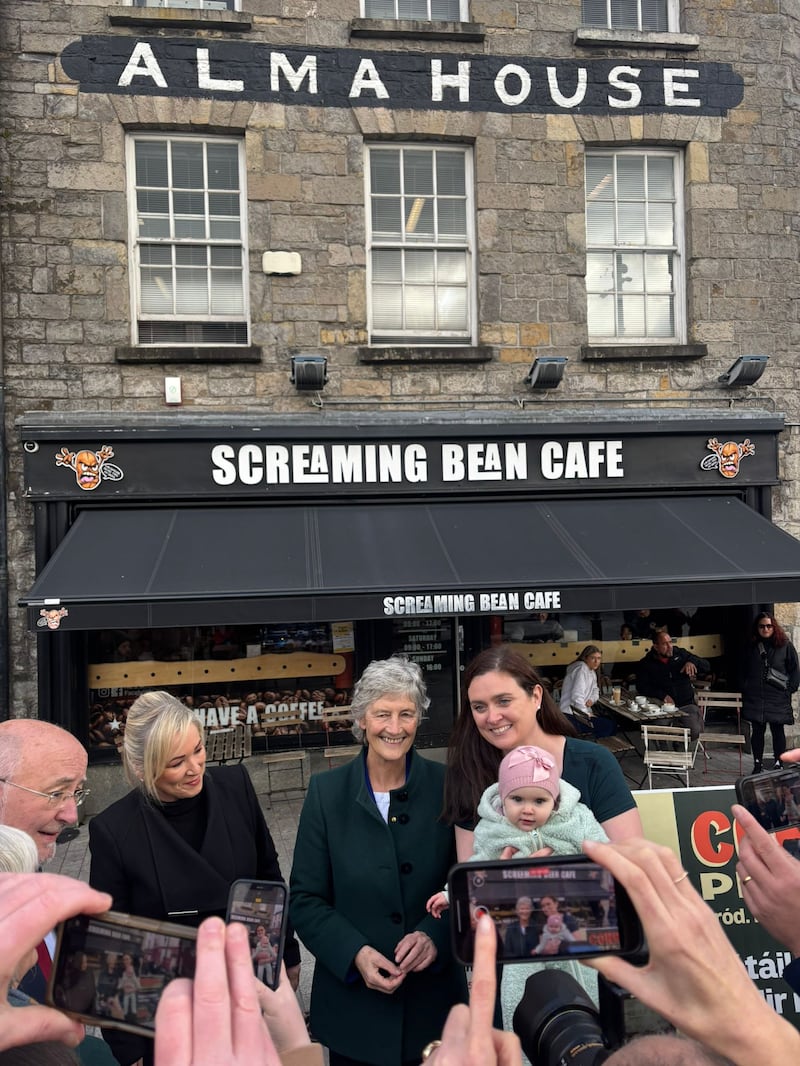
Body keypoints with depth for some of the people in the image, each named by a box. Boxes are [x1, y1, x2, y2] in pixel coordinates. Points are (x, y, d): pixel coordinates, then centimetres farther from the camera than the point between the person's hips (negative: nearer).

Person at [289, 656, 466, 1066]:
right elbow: (305, 899, -5)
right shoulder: (327, 791, -7)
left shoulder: (446, 786, -8)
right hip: (352, 1002, 0)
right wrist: (356, 953, -17)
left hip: (434, 999, 0)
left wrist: (435, 935, -17)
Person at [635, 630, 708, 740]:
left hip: (686, 705, 2)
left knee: (696, 731, -21)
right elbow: (641, 687, -3)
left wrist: (692, 662, -11)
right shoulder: (646, 664, 5)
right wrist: (663, 696, -16)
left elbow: (707, 666, 11)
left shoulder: (681, 654, 11)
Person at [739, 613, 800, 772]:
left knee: (777, 730, 5)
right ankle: (757, 764, 16)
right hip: (754, 698, 2)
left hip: (778, 698, -2)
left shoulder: (785, 645, -1)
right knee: (757, 731, 7)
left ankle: (778, 764, 14)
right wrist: (744, 688, 8)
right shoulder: (751, 647, 7)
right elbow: (744, 671, 15)